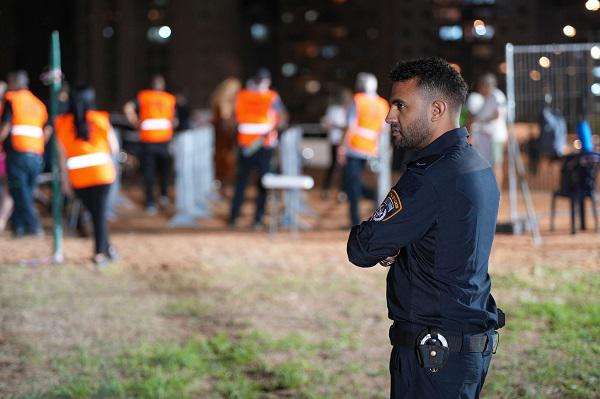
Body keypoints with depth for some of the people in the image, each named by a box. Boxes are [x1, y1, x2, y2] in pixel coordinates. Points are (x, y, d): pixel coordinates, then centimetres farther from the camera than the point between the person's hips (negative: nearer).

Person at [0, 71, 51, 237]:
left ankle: (33, 226, -13)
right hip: (36, 155, 6)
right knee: (27, 193, 12)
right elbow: (47, 130, 10)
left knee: (20, 193, -4)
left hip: (17, 153, -5)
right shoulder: (38, 103, 16)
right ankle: (18, 226, 13)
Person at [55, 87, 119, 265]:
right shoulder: (100, 119, -2)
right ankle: (100, 252, 2)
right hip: (102, 173, -1)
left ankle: (105, 248, 22)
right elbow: (114, 148, 2)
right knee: (100, 212, 4)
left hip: (78, 177, 1)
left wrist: (65, 180, 10)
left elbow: (63, 155, 3)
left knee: (94, 212, 15)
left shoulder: (62, 123, 1)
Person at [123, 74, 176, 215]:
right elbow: (174, 120, 2)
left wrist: (135, 122, 0)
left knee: (148, 172, 5)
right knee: (165, 168, 21)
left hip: (147, 140, 0)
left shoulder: (142, 96, 5)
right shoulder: (170, 99, 8)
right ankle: (164, 195, 16)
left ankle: (150, 204, 3)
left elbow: (128, 108, -11)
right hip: (165, 139, 0)